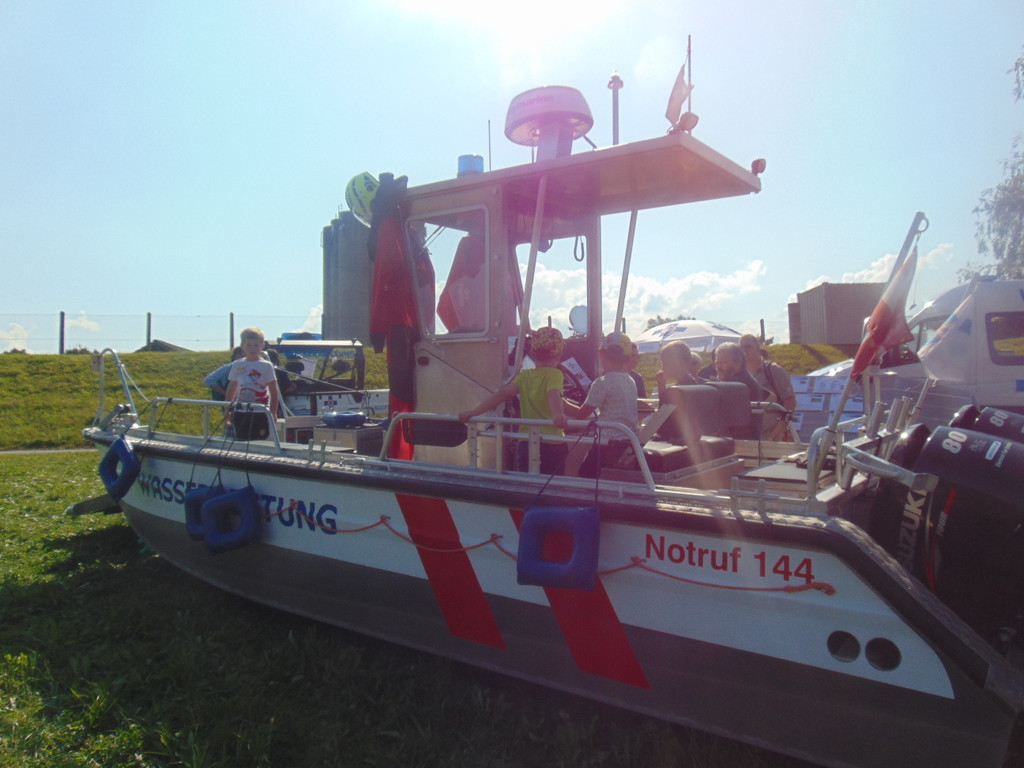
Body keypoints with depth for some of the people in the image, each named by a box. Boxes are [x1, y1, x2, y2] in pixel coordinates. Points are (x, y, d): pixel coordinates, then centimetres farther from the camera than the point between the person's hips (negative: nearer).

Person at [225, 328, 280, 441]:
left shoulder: (266, 366, -3)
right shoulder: (237, 366, 7)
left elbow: (274, 392, -3)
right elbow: (231, 391, 14)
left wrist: (273, 414, -8)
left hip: (260, 414, -3)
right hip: (240, 413, 3)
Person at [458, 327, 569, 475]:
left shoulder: (524, 376, 8)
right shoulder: (555, 374, -4)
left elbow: (502, 394, -2)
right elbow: (553, 394, -24)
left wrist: (475, 411, -2)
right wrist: (558, 415, -42)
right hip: (552, 445, -4)